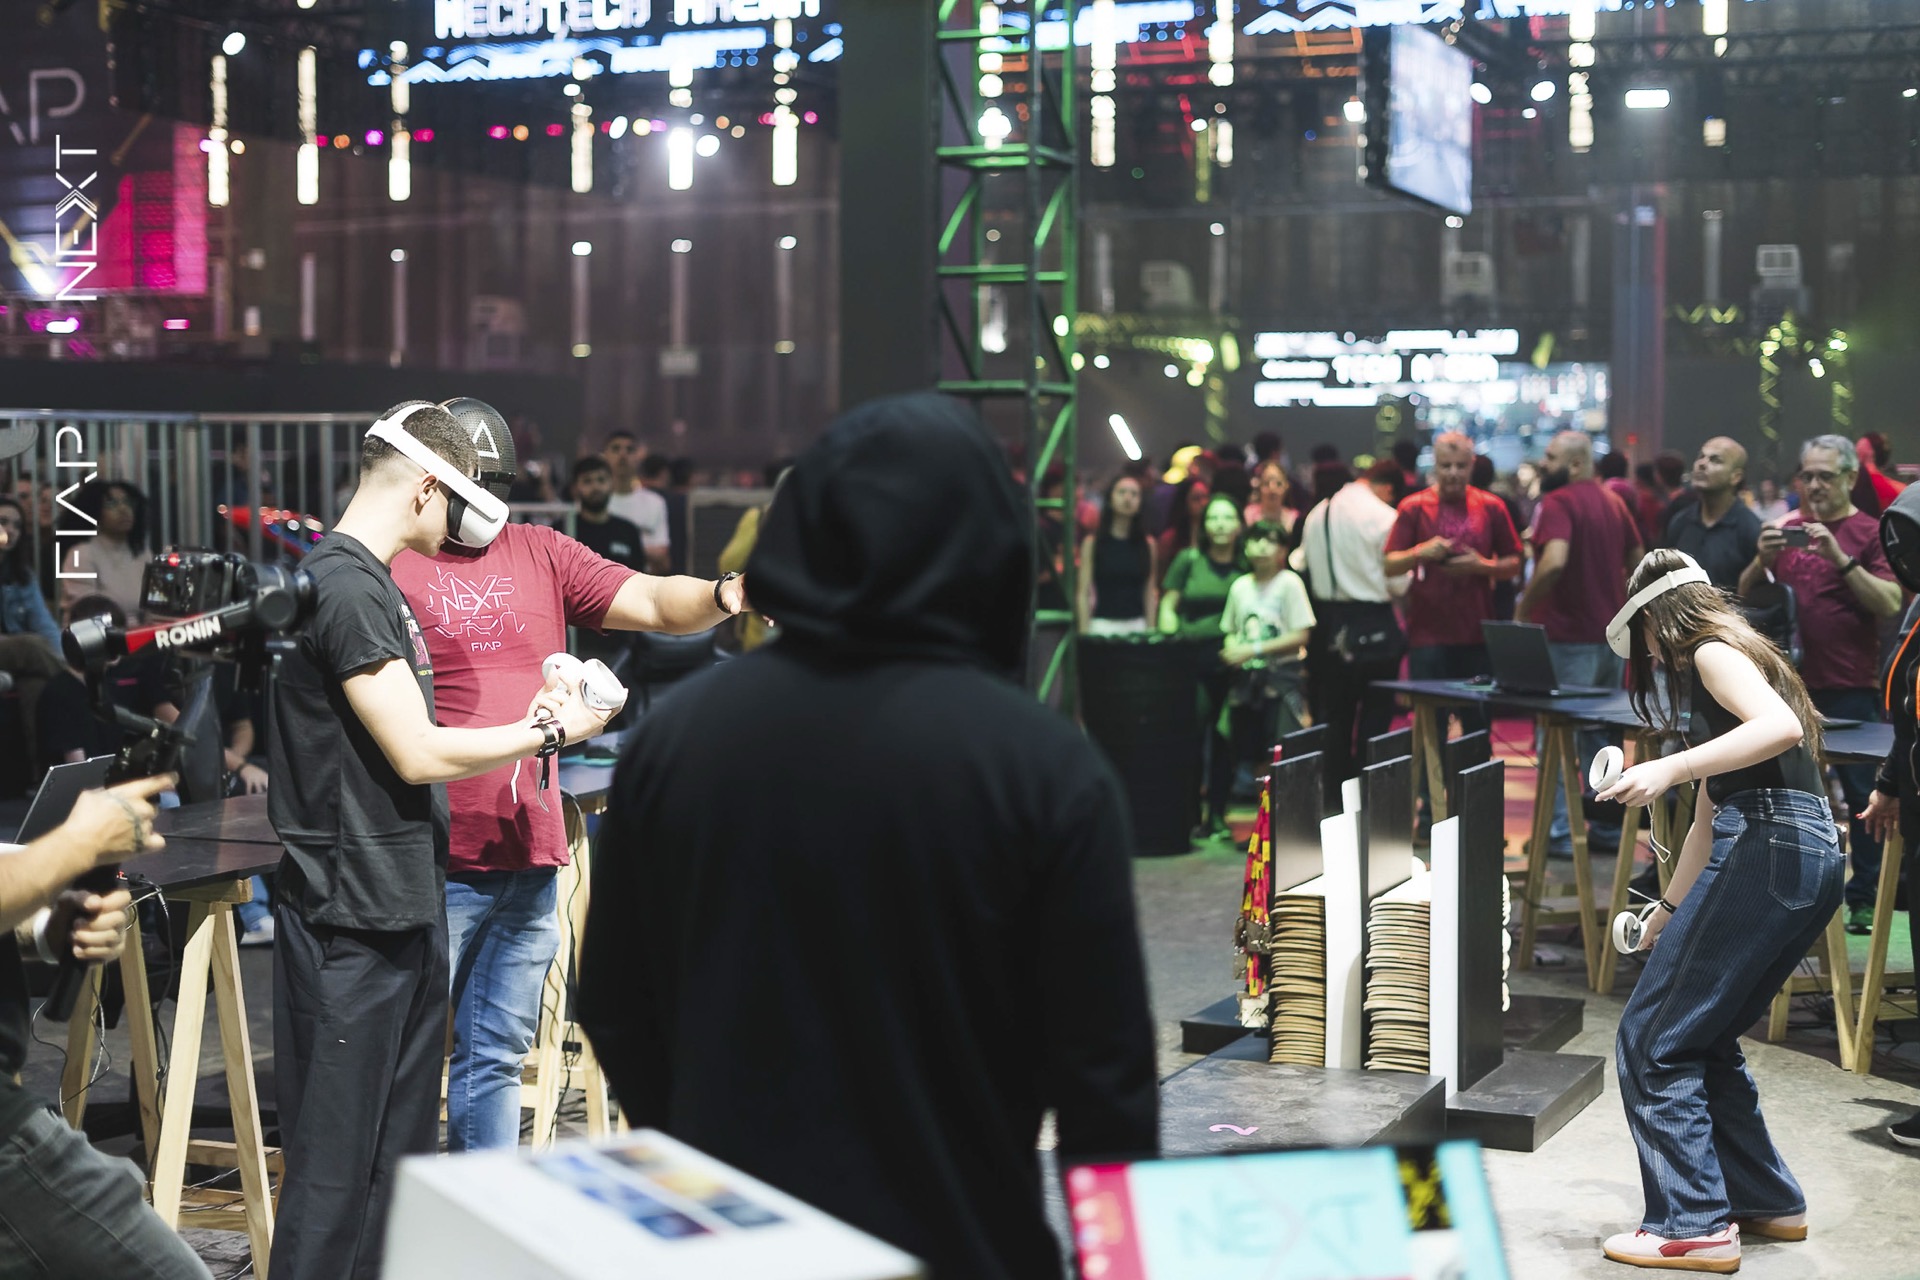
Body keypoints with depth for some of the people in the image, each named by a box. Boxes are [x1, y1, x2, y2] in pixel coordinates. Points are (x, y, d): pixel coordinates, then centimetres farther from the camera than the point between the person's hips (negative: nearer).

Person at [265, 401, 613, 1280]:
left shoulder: (367, 580, 15)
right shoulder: (347, 586, -17)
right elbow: (418, 754, -19)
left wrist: (527, 719, 10)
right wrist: (547, 731, -8)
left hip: (401, 906, 11)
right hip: (351, 919, -11)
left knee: (402, 1150, 17)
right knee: (335, 1171, -4)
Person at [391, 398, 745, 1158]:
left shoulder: (540, 554, 11)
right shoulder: (386, 567, -3)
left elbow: (651, 603, 3)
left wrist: (721, 596, -17)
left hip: (530, 857, 5)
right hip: (434, 865, -5)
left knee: (495, 1058, 16)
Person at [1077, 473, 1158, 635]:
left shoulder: (1148, 546, 9)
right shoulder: (1092, 543, 2)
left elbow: (1150, 593, 9)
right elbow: (1084, 593, -1)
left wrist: (1150, 631, 4)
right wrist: (1084, 632, -7)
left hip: (1137, 626, 2)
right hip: (1102, 625, -2)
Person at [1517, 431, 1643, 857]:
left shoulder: (1557, 503, -14)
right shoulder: (1614, 503, 11)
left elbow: (1554, 562, -29)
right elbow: (1638, 562, 18)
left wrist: (1523, 611, -19)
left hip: (1569, 637, -8)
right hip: (1611, 635, 8)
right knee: (1602, 735, 16)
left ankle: (1560, 833, 0)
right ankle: (1607, 827, 19)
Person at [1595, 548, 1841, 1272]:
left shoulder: (1713, 653, 0)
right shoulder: (1725, 666, 29)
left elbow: (1781, 727, -22)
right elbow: (1708, 818, 34)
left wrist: (1668, 768, -26)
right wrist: (1668, 911, 40)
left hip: (1769, 847, -10)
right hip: (1815, 859, 10)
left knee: (1651, 1040, -6)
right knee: (1705, 1037, 20)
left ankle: (1694, 1227, -8)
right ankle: (1768, 1203, 26)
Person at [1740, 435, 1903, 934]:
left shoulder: (1870, 534, -3)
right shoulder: (1786, 529, 10)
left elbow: (1890, 603, -13)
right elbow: (1746, 595, 10)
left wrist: (1840, 558, -23)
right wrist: (1762, 560, -10)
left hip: (1851, 689, -4)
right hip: (1791, 684, 5)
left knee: (1862, 794, 1)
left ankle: (1866, 897, 8)